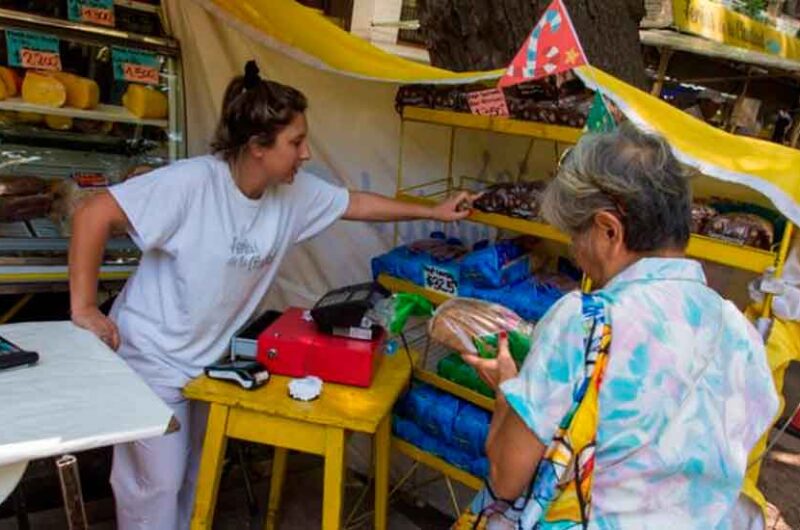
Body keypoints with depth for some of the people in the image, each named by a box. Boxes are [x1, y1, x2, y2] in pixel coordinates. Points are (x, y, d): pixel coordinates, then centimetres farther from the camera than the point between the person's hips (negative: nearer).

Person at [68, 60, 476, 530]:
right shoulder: (191, 183, -28)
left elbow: (356, 204, 6)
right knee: (158, 482, 4)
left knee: (195, 475, 21)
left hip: (210, 357, 7)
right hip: (153, 359, -6)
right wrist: (84, 308, -23)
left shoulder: (295, 192, -8)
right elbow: (94, 215, -26)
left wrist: (433, 212, 8)